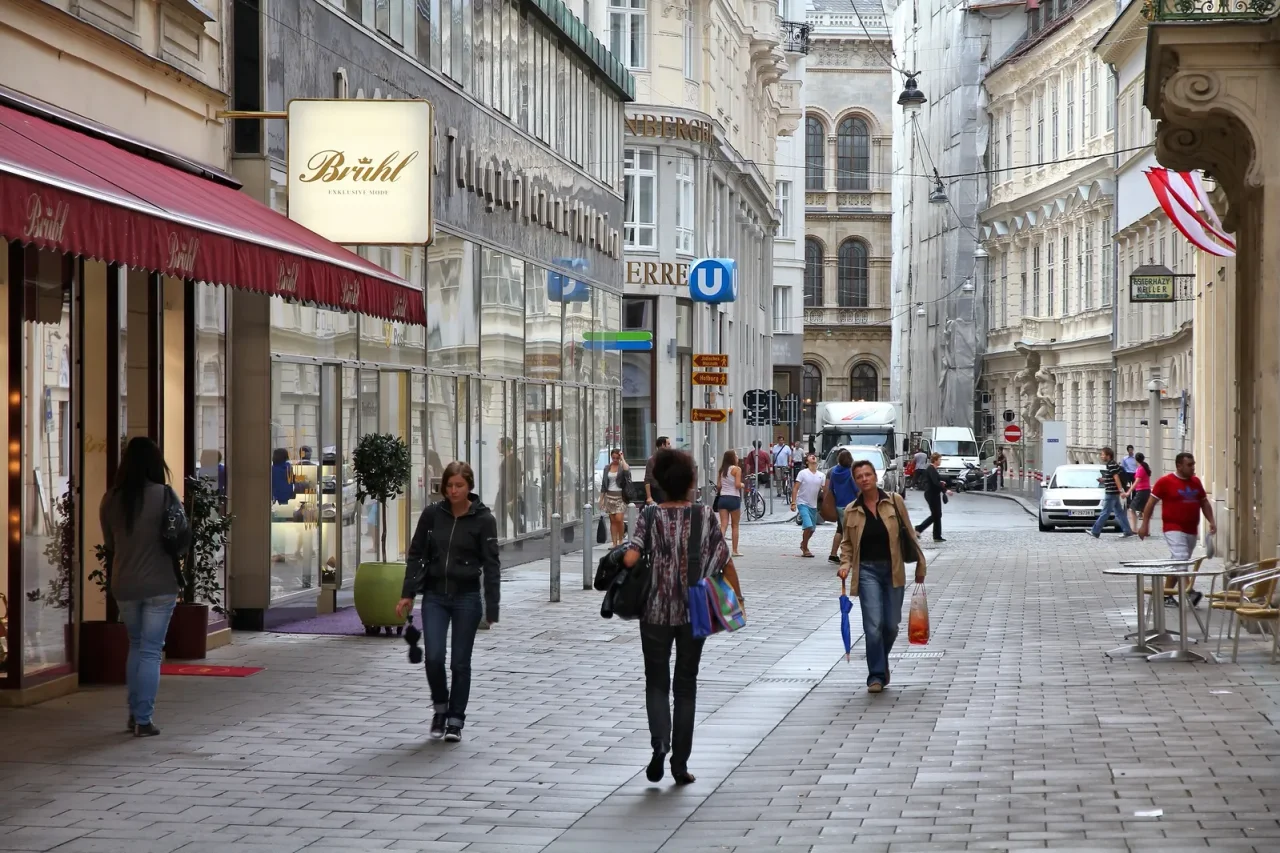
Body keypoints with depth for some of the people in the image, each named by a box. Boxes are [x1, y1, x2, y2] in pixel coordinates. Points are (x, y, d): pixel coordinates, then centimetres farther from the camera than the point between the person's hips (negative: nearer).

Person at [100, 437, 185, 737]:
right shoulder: (164, 495, -11)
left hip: (124, 586, 4)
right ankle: (143, 720, 0)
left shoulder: (110, 499, 0)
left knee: (136, 645, 20)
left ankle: (134, 713, 21)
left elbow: (109, 544, 8)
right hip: (160, 584, -4)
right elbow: (182, 537, -8)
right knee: (151, 650, 2)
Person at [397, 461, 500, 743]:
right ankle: (440, 707, 17)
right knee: (433, 657, -9)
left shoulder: (483, 519, -7)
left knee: (460, 662, 3)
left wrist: (491, 608, -11)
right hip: (434, 596, 2)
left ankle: (455, 719, 18)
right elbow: (416, 555, 5)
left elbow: (491, 564, -7)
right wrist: (408, 594, -1)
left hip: (466, 597, -2)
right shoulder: (432, 514, -1)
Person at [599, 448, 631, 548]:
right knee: (612, 520, 2)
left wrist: (622, 458, -16)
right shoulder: (607, 468, 10)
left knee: (619, 519, -14)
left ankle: (620, 541, 4)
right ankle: (614, 543, 4)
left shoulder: (622, 466, -1)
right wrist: (601, 498, 10)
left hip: (620, 496, -4)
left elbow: (627, 470, -27)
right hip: (609, 496, 4)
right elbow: (603, 484, 13)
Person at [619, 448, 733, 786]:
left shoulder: (650, 517, -8)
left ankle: (660, 743, -10)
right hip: (695, 612, 1)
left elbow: (630, 558, -20)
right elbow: (726, 562, -7)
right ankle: (680, 763, 12)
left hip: (656, 612, -1)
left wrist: (620, 557, 2)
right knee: (685, 685, 11)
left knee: (657, 682, 13)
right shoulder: (705, 515, -4)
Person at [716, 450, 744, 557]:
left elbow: (718, 486, 7)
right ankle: (735, 551, 14)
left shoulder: (722, 470, 9)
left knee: (723, 525, 0)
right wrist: (742, 485, 5)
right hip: (733, 498, -4)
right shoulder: (736, 469, -8)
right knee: (735, 526, 9)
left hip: (722, 498, 4)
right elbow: (738, 485, -16)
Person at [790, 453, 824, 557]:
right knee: (808, 526, -18)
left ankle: (803, 544, 38)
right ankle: (805, 549, -4)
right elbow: (795, 489, -8)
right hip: (803, 503, -5)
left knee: (812, 529, 12)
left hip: (813, 505, 5)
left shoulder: (821, 476, 5)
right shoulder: (803, 473, -7)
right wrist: (793, 503, -16)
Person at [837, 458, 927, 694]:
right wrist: (845, 565, -6)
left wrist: (920, 564, 3)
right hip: (867, 571, 0)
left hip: (893, 570, 0)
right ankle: (877, 675, -3)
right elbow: (847, 543, 11)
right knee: (873, 625, -10)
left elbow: (909, 533, 4)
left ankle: (881, 662, 32)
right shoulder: (851, 511, 3)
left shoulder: (894, 501, 0)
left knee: (891, 625, 4)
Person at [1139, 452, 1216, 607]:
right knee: (1181, 559, -22)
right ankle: (1189, 591, -32)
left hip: (1191, 530, 7)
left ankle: (1166, 592, 21)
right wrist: (1145, 525, -7)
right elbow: (1151, 503, -3)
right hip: (1174, 529, -7)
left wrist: (1211, 521, 7)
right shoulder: (1165, 482, -7)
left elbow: (1204, 502, 20)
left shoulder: (1196, 482, 11)